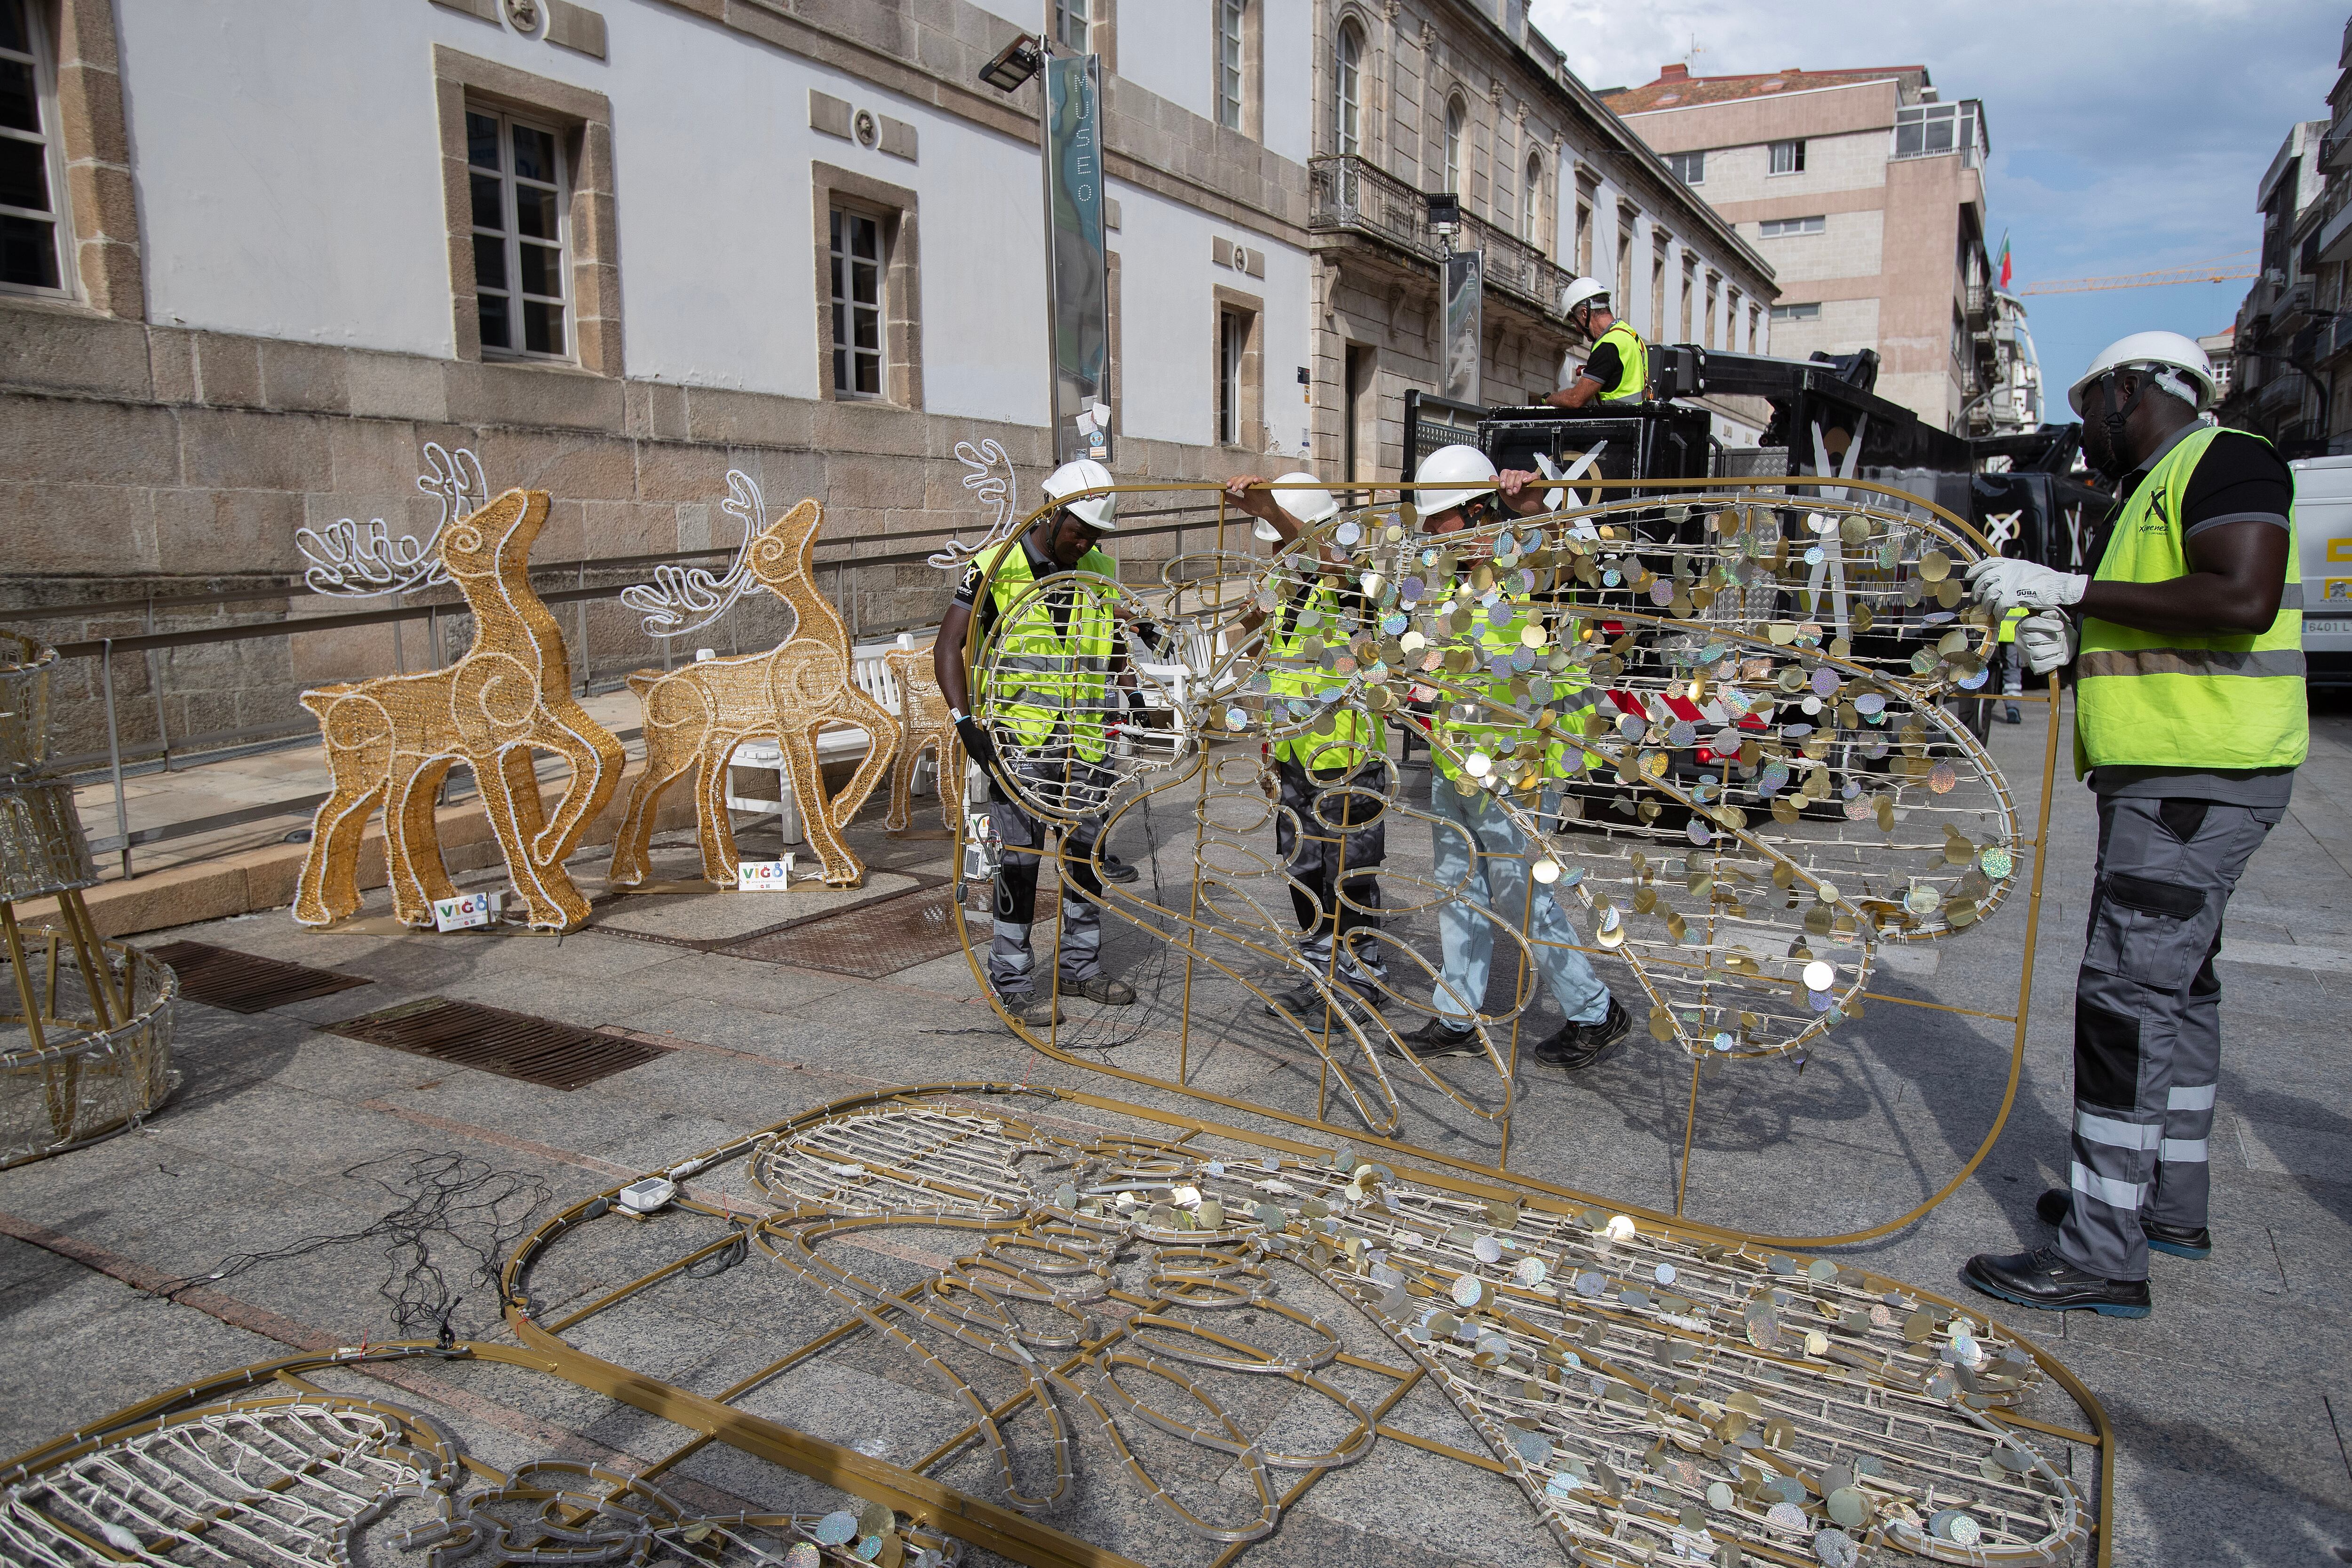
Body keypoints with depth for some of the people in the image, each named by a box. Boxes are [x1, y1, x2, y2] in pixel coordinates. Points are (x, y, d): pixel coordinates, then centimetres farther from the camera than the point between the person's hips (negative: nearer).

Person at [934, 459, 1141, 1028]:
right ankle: (1013, 982, 10)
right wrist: (965, 721, -18)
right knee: (1020, 859, -1)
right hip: (1019, 741, -5)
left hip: (1086, 744, 5)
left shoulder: (1102, 572, 8)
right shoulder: (997, 566, -8)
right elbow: (948, 646, -9)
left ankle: (1081, 965, 27)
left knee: (1087, 853, 12)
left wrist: (1112, 713, 13)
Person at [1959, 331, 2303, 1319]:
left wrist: (2074, 591, -21)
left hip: (2200, 780, -11)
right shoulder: (2153, 494, 22)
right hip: (2165, 779, 11)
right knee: (2176, 984, 16)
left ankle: (2104, 1253, -10)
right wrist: (2067, 641, 5)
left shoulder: (2225, 462, -9)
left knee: (2128, 990, -13)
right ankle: (2169, 1203, 29)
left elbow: (2242, 600, -25)